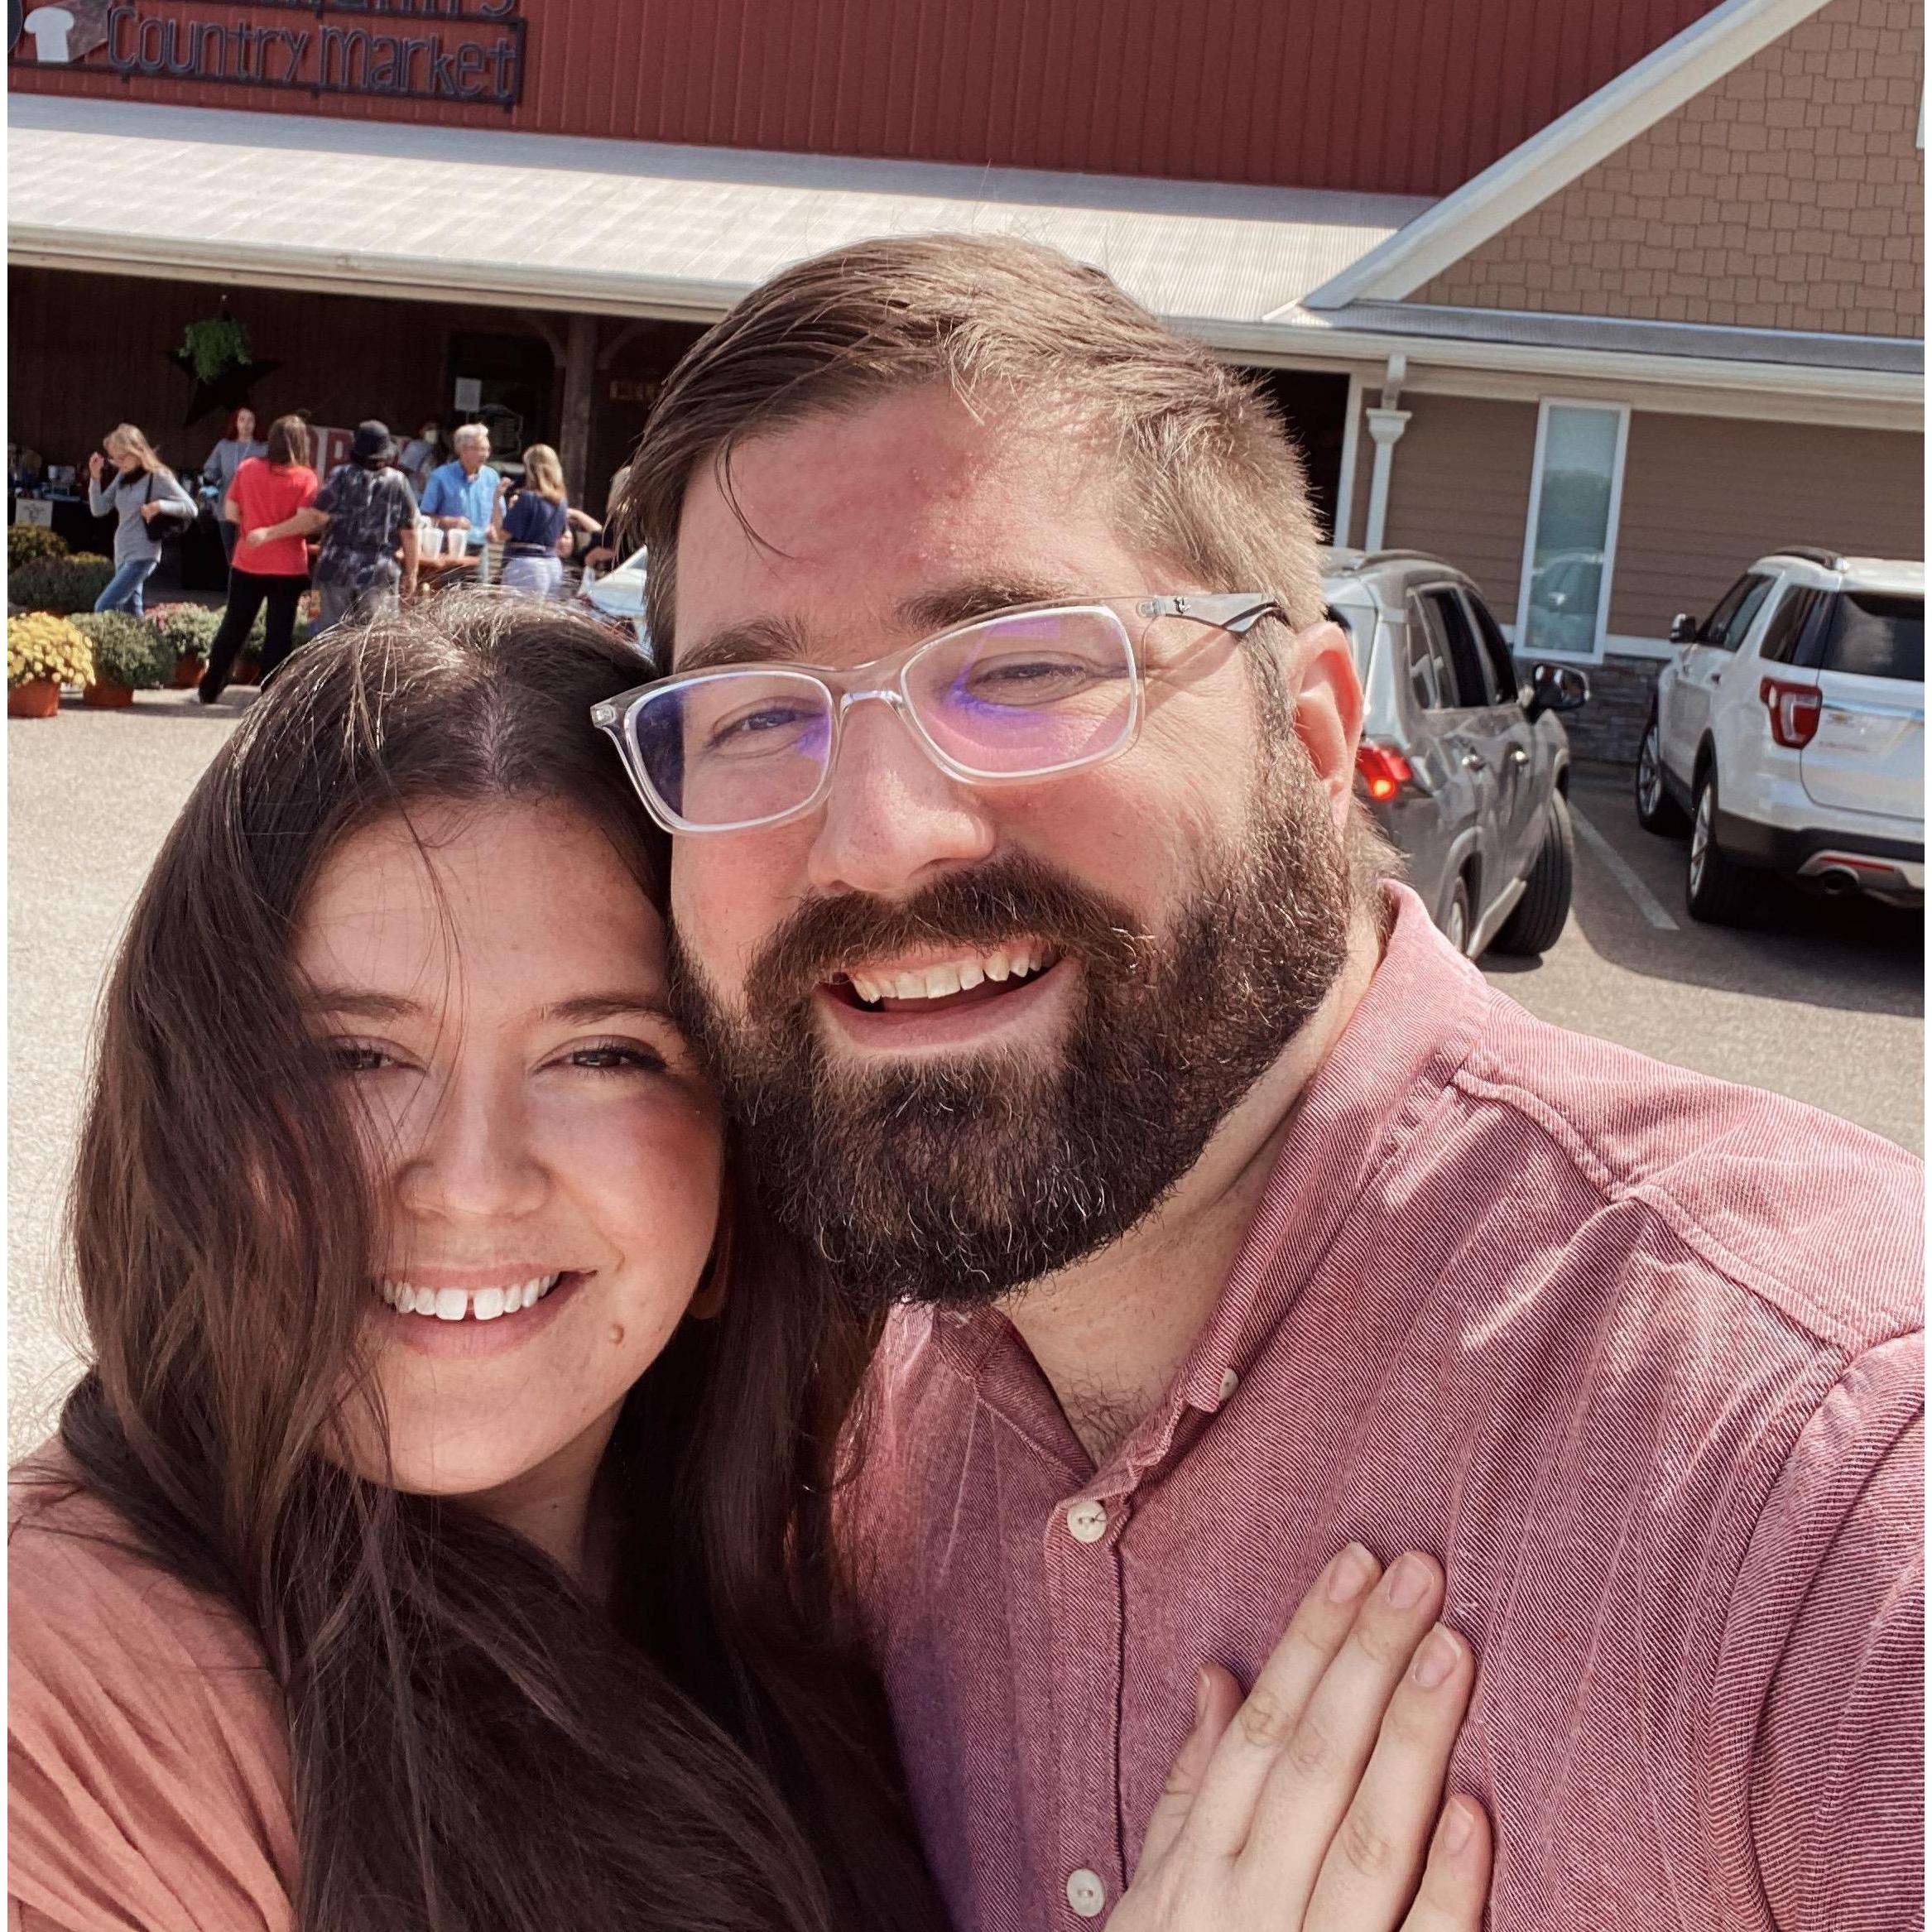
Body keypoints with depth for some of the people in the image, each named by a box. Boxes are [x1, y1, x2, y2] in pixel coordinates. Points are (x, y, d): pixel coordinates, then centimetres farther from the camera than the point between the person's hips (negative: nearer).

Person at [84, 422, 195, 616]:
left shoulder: (157, 477, -11)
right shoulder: (122, 476, 8)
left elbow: (190, 508, -11)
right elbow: (99, 509, 10)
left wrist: (160, 505, -26)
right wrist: (95, 477, -3)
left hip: (142, 556, -8)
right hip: (122, 555, 8)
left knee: (103, 607, -15)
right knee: (130, 612, 10)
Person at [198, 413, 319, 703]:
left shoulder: (248, 468, 0)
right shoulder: (305, 478, -9)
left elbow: (230, 513, 1)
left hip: (247, 563, 3)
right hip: (287, 567, -3)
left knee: (233, 627, 14)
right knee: (279, 632, 5)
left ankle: (209, 689, 20)